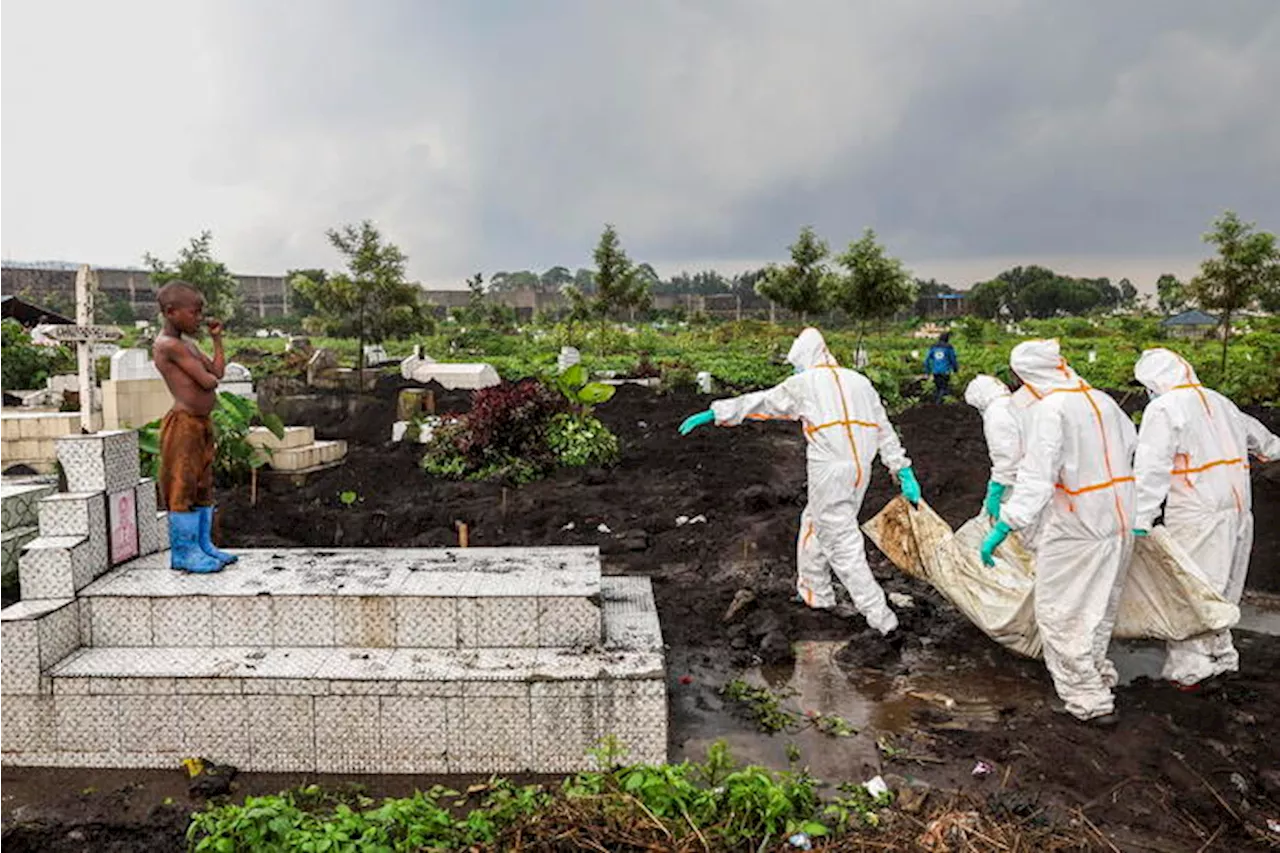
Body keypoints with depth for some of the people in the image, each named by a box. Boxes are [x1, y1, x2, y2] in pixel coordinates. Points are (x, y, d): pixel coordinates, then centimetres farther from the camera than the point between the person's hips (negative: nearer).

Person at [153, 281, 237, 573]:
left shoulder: (187, 345, 17)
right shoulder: (169, 345, -15)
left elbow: (218, 371, 14)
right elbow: (206, 381, -19)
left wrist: (217, 338, 17)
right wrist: (210, 377, 4)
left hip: (201, 423, 10)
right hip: (183, 424, -10)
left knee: (203, 487, 14)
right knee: (183, 488, -3)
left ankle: (203, 545, 22)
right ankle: (184, 552, 5)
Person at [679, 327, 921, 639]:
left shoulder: (806, 383, 0)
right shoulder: (859, 381, 17)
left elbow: (759, 402, 3)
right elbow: (885, 430, 15)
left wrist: (712, 414, 10)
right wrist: (904, 472, 15)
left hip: (829, 472, -7)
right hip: (861, 470, 7)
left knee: (843, 545, 1)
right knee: (815, 523, 24)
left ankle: (880, 616, 1)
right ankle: (816, 592, 35)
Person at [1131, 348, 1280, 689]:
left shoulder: (1163, 409, -10)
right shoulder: (1219, 401, 14)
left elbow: (1152, 468, -19)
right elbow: (1251, 430, 36)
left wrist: (1141, 519, -21)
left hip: (1197, 516, -8)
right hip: (1238, 508, 8)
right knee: (1220, 591, 18)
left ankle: (1188, 668, 1)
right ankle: (1219, 654, 29)